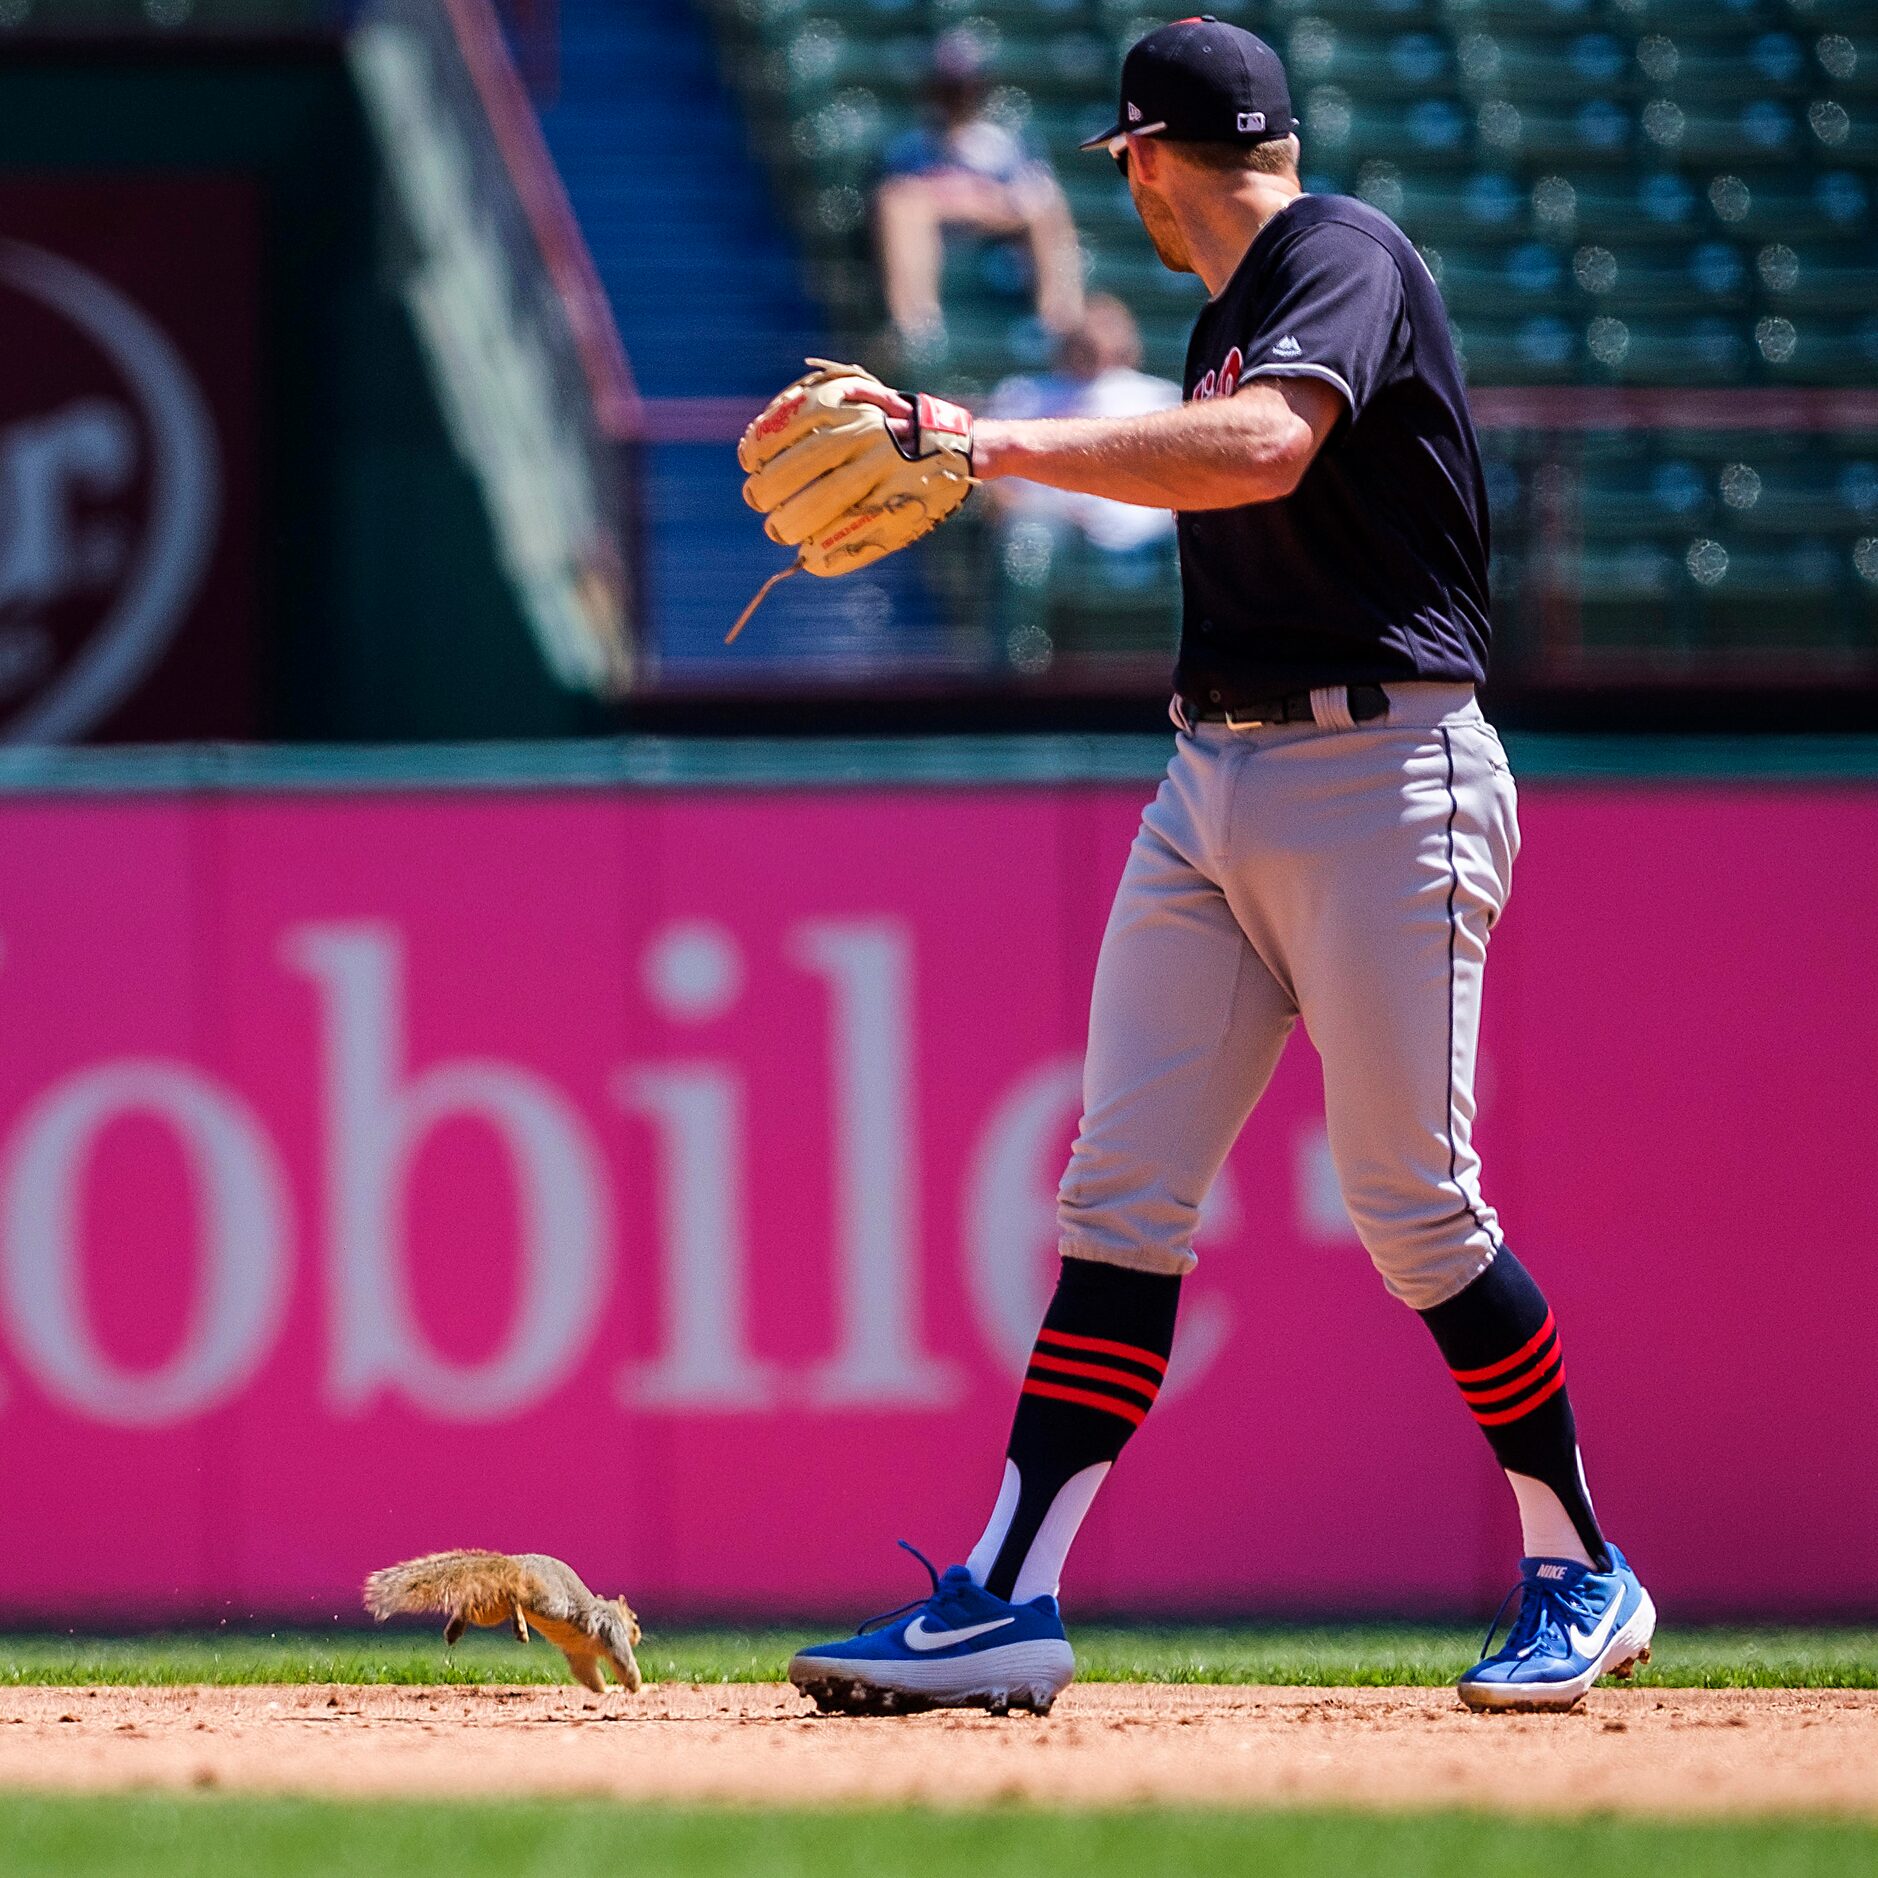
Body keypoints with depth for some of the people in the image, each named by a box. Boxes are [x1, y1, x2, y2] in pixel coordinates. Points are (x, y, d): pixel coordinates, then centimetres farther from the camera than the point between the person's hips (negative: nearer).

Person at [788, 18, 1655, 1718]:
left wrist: (998, 448, -30)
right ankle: (1008, 1604, -5)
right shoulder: (1232, 313, 19)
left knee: (1412, 1206, -6)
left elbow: (1265, 448, -29)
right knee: (1121, 1193, -1)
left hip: (1381, 778, -8)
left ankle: (1581, 1578, 10)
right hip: (1214, 779, 9)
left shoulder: (1345, 257, -10)